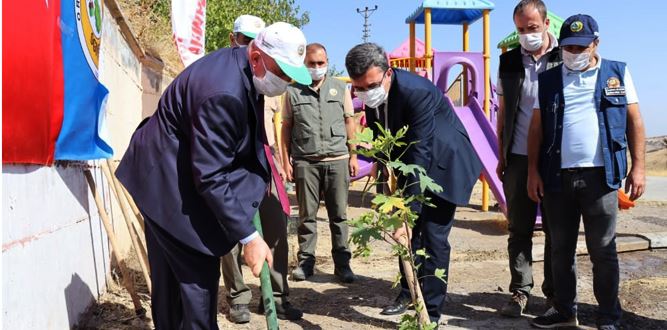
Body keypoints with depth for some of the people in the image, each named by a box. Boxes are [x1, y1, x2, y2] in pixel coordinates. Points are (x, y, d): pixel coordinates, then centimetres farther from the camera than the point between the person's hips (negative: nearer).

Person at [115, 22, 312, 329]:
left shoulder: (238, 64, -2)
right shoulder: (223, 93, -32)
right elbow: (210, 177, -30)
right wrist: (248, 237, -26)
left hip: (169, 174, 10)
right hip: (170, 180, -10)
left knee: (169, 275, 19)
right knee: (199, 275, -5)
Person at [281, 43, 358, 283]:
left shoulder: (340, 88, 11)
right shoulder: (293, 91, 7)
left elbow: (349, 123, 12)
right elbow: (287, 127, 8)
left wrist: (353, 156, 7)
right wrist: (286, 161, 1)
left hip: (337, 160, 1)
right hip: (305, 162, 0)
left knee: (339, 215, 4)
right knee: (307, 215, 6)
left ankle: (342, 263, 12)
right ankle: (305, 262, 15)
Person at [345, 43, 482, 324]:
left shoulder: (417, 92, -34)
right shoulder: (370, 93, -12)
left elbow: (420, 154, -38)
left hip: (443, 164, -7)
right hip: (409, 163, 7)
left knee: (433, 239, -7)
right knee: (408, 233, 14)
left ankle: (430, 311, 5)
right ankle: (409, 292, 32)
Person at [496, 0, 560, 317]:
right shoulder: (509, 61, 7)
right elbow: (503, 112, 10)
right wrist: (501, 156, 8)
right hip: (519, 158, 2)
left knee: (556, 229, 8)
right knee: (519, 229, 7)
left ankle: (555, 293, 20)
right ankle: (520, 291, 17)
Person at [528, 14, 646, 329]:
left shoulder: (617, 73, 7)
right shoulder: (548, 79, 10)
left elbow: (634, 121, 6)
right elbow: (536, 128, 8)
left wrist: (638, 166, -2)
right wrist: (533, 170, 2)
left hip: (600, 175, -2)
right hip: (558, 176, 2)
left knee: (603, 250, 5)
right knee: (561, 248, 11)